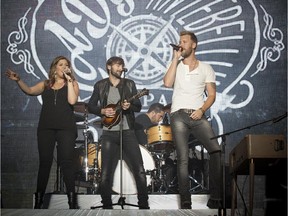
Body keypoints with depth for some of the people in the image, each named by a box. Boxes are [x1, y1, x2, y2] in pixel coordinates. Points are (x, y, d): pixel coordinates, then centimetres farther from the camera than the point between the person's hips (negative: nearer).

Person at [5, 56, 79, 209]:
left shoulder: (72, 83, 6)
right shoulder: (45, 84, 14)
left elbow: (72, 100, -10)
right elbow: (29, 91, 3)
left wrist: (68, 80, -10)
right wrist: (18, 80, -11)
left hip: (65, 128, -2)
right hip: (46, 127, 2)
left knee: (66, 162, -6)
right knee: (44, 162, 4)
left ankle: (72, 199, -2)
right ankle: (38, 200, 9)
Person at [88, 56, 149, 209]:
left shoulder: (129, 84, 9)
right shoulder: (100, 85, 7)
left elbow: (138, 106, 5)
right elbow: (90, 106, 9)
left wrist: (129, 106, -16)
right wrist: (103, 111, -9)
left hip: (127, 131, 1)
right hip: (109, 133, -1)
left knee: (139, 169, -6)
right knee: (106, 172, -3)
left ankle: (144, 204, 3)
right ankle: (107, 205, 10)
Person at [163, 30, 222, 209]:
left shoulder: (206, 68, 12)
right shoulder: (176, 66, 13)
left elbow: (212, 95, 8)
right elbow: (167, 83, -7)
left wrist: (202, 110, -10)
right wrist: (175, 59, -3)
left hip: (198, 116, 0)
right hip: (179, 115, 0)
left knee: (217, 151, -18)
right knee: (183, 159, -9)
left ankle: (215, 199, -10)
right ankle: (185, 202, -4)